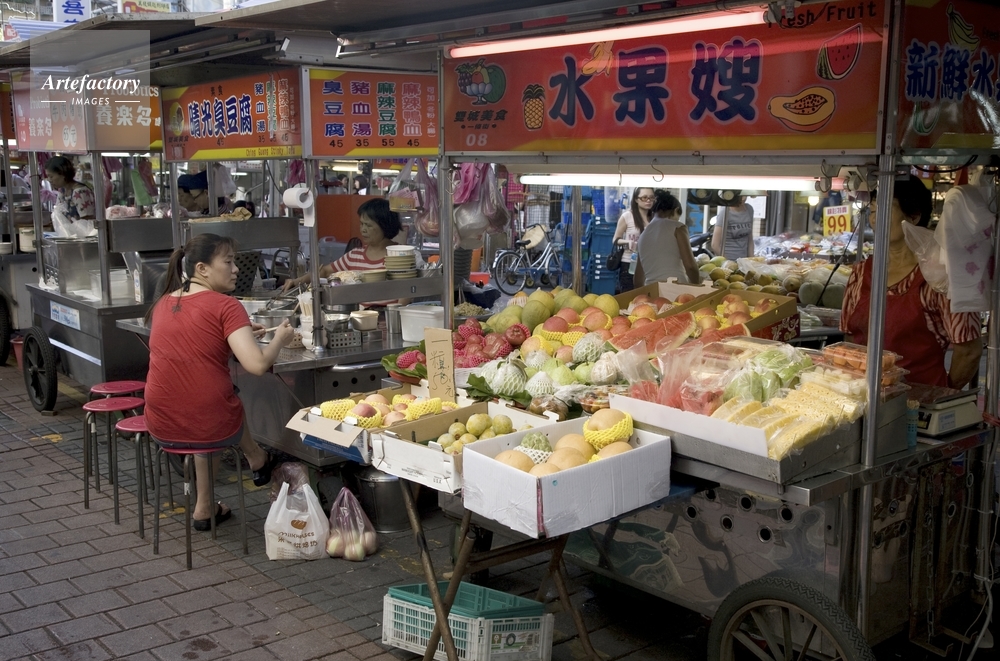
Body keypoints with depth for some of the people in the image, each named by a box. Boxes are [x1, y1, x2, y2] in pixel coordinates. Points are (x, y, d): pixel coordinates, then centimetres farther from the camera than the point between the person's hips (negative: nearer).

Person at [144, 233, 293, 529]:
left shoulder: (163, 303, 8)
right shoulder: (226, 306, -13)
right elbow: (257, 364, -21)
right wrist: (279, 338, -2)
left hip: (162, 428, 5)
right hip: (212, 427, -5)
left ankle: (205, 508, 40)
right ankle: (258, 461, 49)